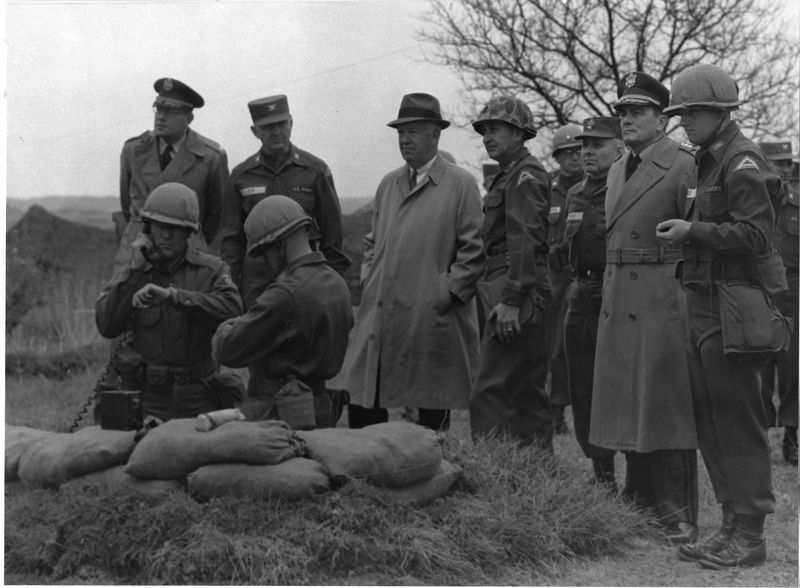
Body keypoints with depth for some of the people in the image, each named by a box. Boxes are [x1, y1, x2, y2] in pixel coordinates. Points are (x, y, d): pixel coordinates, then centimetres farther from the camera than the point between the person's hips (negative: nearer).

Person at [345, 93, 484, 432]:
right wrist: (369, 281, 10)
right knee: (362, 405, 2)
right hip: (380, 313, 5)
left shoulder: (461, 184, -1)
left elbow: (473, 250, -5)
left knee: (432, 411, 4)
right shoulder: (388, 184, 16)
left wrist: (445, 294, -11)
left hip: (433, 320, -5)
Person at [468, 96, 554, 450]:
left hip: (517, 299, -11)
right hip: (509, 295, 11)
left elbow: (525, 242, -19)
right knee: (527, 394, 13)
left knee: (489, 395, -12)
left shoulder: (525, 176, -10)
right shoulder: (509, 175, 21)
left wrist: (510, 301, -23)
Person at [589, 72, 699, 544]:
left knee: (666, 410, -2)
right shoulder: (617, 170, 17)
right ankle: (639, 505, 25)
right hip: (618, 303, 8)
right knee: (628, 409, 13)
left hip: (664, 300, -7)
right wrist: (609, 295, 15)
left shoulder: (683, 166, -8)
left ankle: (679, 518, 7)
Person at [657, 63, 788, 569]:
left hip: (734, 308, -10)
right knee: (710, 419, 12)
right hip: (706, 304, 10)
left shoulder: (742, 162, -11)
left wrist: (693, 231, -18)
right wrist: (687, 230, 8)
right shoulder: (710, 161, 17)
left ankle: (750, 537, 3)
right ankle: (733, 524, 21)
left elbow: (754, 234, -18)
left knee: (739, 421, -4)